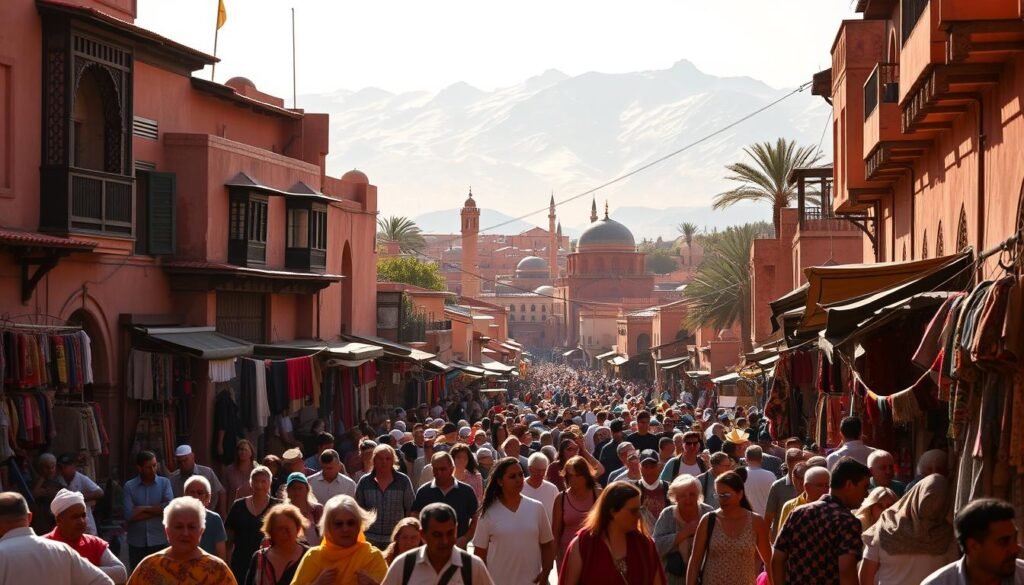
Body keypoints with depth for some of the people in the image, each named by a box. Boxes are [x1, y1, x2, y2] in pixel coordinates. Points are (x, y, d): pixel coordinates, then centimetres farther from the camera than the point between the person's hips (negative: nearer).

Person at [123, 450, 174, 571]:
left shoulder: (164, 483, 3)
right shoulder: (129, 486, 0)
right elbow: (129, 515, -11)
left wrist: (144, 509, -8)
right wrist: (157, 511, -9)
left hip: (159, 541, 0)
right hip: (137, 543, 0)